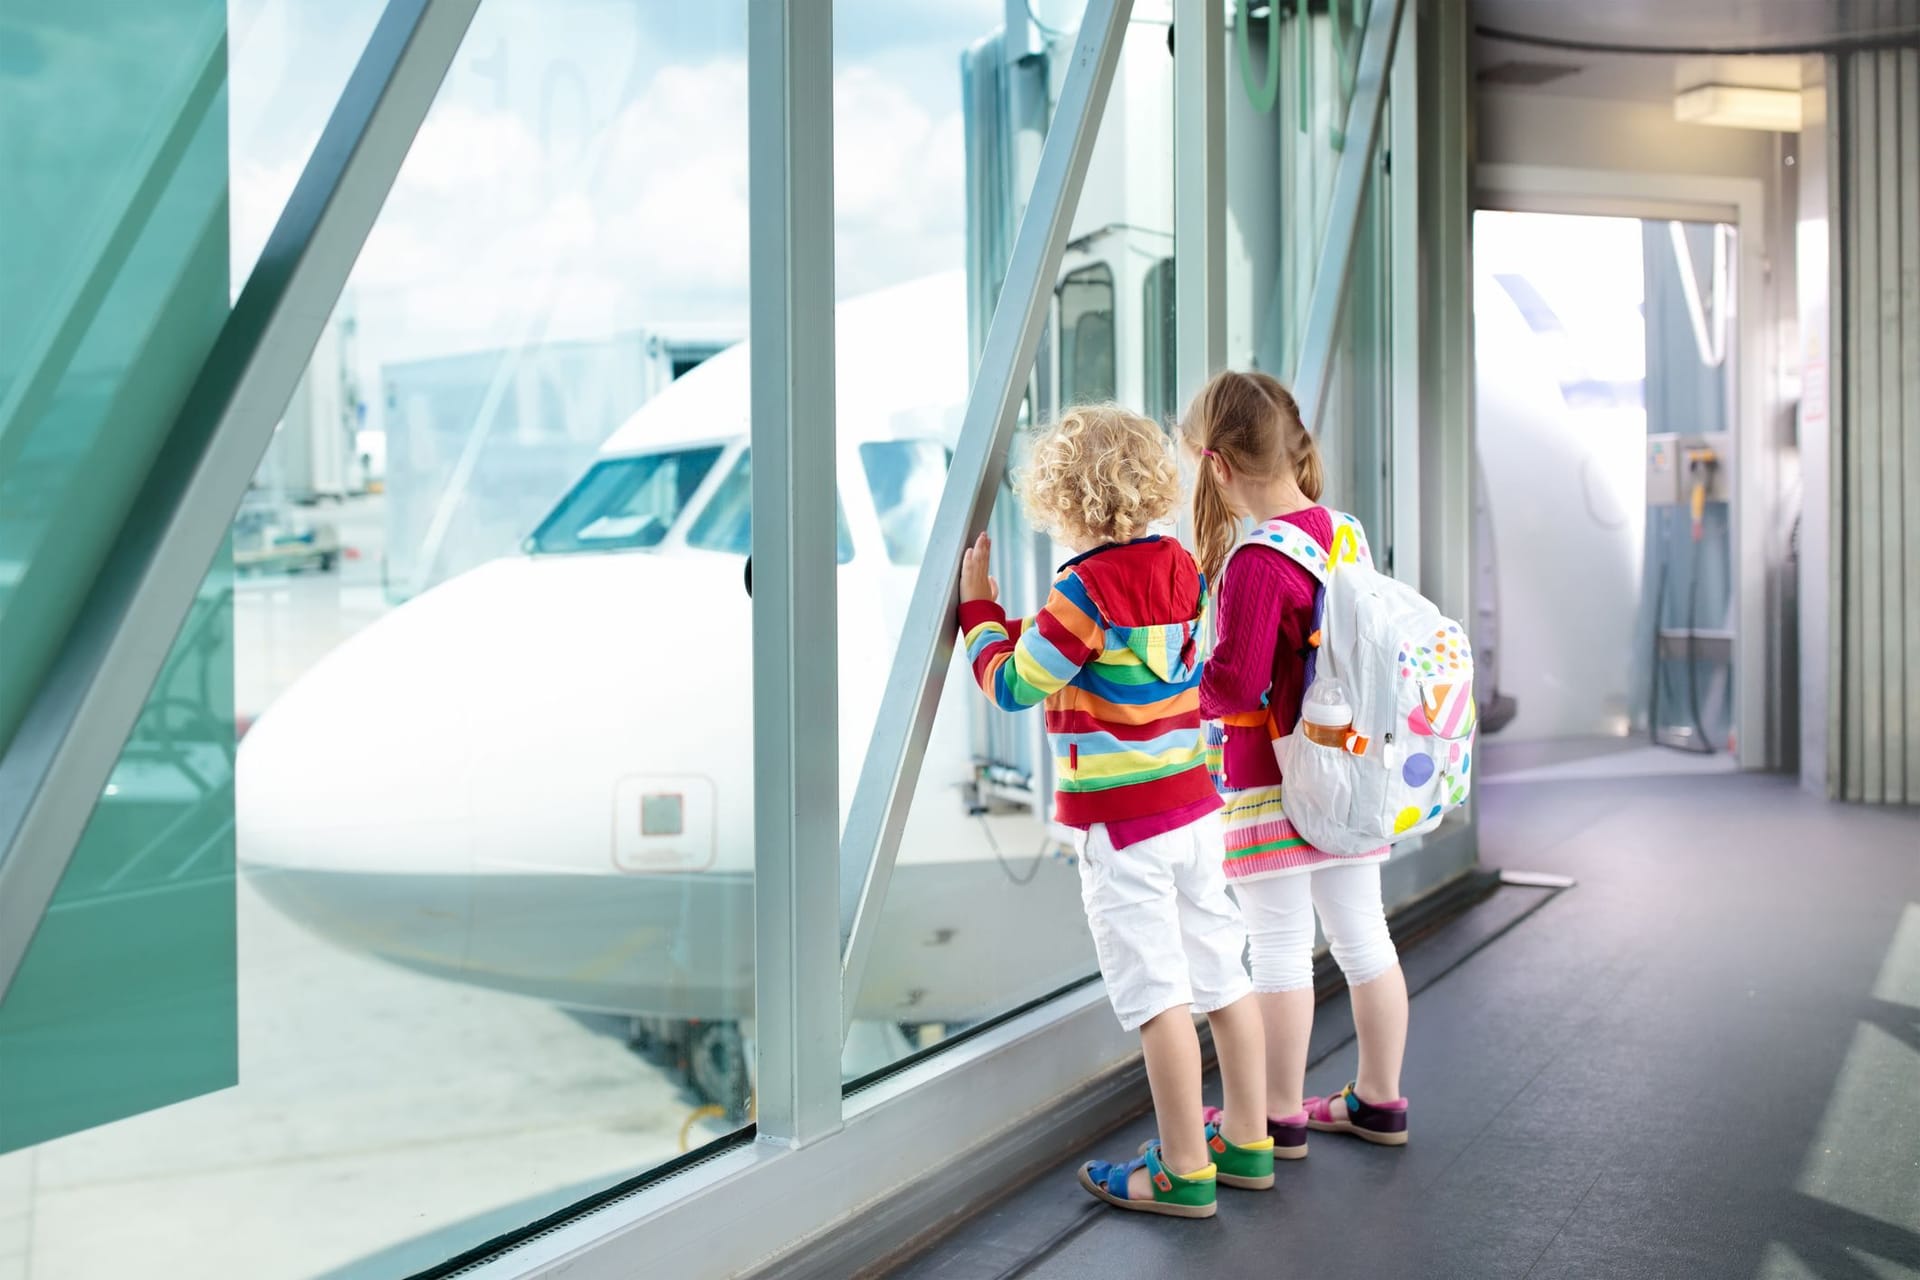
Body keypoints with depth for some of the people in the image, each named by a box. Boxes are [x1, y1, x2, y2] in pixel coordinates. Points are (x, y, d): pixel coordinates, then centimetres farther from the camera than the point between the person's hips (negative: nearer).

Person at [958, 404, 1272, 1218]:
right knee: (1222, 975, 14)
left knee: (1157, 994, -1)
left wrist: (979, 609, 2)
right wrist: (1013, 623, 17)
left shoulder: (1087, 589, -19)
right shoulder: (1181, 571, 6)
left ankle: (1184, 1172, 9)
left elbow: (1012, 685, -12)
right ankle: (1246, 1143, 27)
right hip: (1195, 807, 8)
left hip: (1121, 824, -8)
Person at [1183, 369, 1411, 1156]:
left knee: (1279, 946, 4)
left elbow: (1235, 683, -22)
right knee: (1362, 934, 15)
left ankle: (1279, 1117, 17)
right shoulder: (1342, 533, 4)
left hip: (1271, 781, -8)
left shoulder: (1255, 561, -21)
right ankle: (1379, 1100, 29)